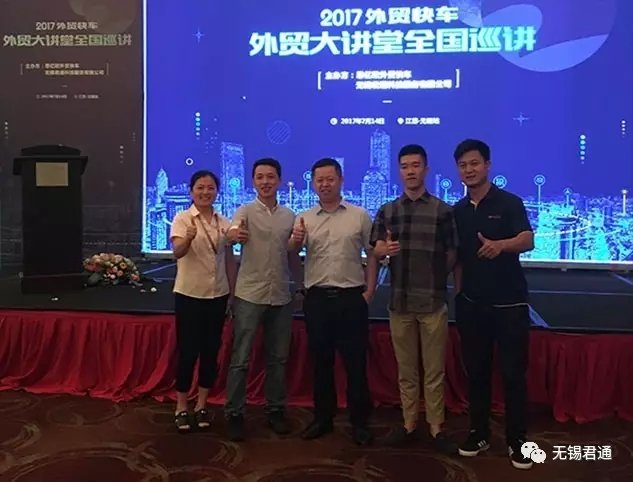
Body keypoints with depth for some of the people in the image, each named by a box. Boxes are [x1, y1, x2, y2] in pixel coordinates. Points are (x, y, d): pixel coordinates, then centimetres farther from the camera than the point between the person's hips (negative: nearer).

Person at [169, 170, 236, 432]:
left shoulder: (224, 222, 5)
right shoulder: (182, 218, -7)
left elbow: (230, 260, 10)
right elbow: (177, 252, -23)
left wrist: (233, 292, 9)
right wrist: (189, 238, -43)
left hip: (217, 295, 4)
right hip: (188, 294, -4)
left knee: (211, 351, 10)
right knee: (187, 351, 2)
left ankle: (201, 405, 25)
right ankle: (182, 407, 19)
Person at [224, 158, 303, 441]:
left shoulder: (289, 216, 8)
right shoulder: (245, 212, -4)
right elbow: (232, 234, -26)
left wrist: (302, 286, 15)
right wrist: (233, 235, -50)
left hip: (281, 297, 4)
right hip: (249, 296, -4)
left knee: (278, 358, 12)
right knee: (240, 359, 2)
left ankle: (275, 411, 26)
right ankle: (234, 415, 15)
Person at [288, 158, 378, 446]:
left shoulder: (359, 215, 2)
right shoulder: (305, 218, 7)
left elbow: (372, 254, 4)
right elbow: (292, 251, -7)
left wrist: (369, 292, -2)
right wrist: (295, 239, -30)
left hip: (351, 297, -2)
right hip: (317, 298, 2)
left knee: (355, 362, 6)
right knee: (321, 361, 12)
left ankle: (359, 422, 20)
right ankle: (323, 418, 27)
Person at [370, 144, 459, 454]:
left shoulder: (443, 210, 1)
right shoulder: (386, 211, 8)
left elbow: (452, 254, 3)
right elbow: (375, 250, 4)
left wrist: (437, 278, 3)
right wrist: (385, 249, -16)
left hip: (433, 302, -2)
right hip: (399, 302, 2)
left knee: (434, 370, 6)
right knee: (405, 370, 12)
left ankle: (436, 428, 18)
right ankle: (409, 424, 24)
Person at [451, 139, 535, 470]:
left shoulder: (509, 202, -7)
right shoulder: (458, 211, 6)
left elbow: (528, 241, -22)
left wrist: (500, 245, -43)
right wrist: (458, 294, 9)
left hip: (510, 304, -4)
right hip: (471, 304, 4)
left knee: (513, 374, 3)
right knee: (476, 372, 11)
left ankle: (517, 441, 18)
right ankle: (478, 433, 25)